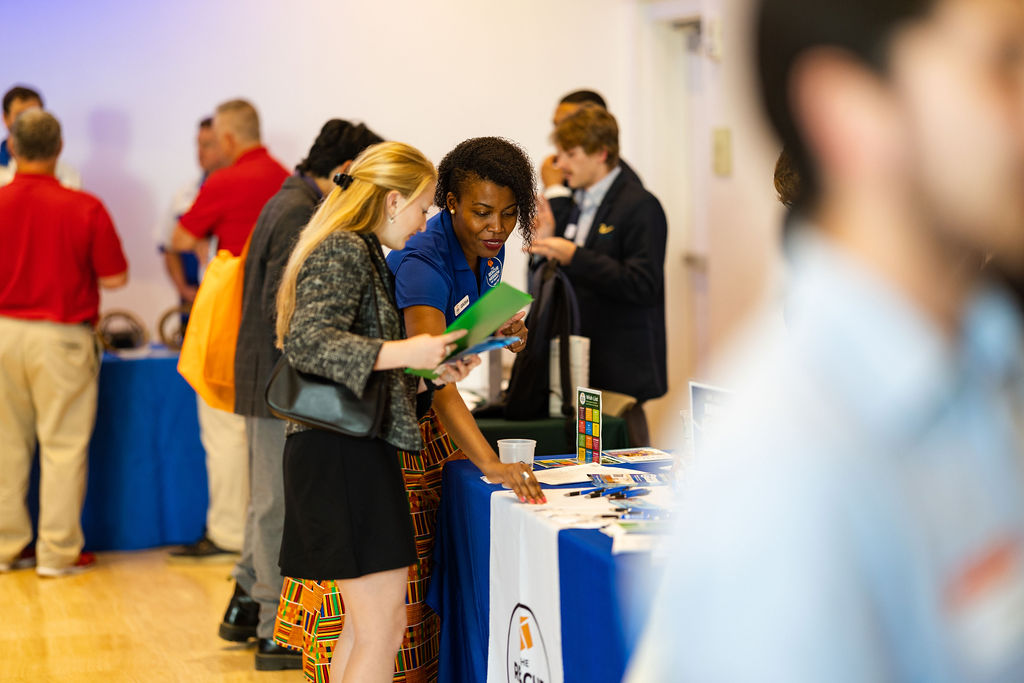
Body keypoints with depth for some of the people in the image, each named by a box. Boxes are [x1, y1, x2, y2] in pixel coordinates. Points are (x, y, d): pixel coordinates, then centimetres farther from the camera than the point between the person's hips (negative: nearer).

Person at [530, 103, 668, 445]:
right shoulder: (574, 206, 17)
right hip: (576, 367, 7)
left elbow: (642, 285, -18)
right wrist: (547, 244, 3)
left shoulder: (640, 206, -9)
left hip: (620, 371, -7)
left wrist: (573, 257, -19)